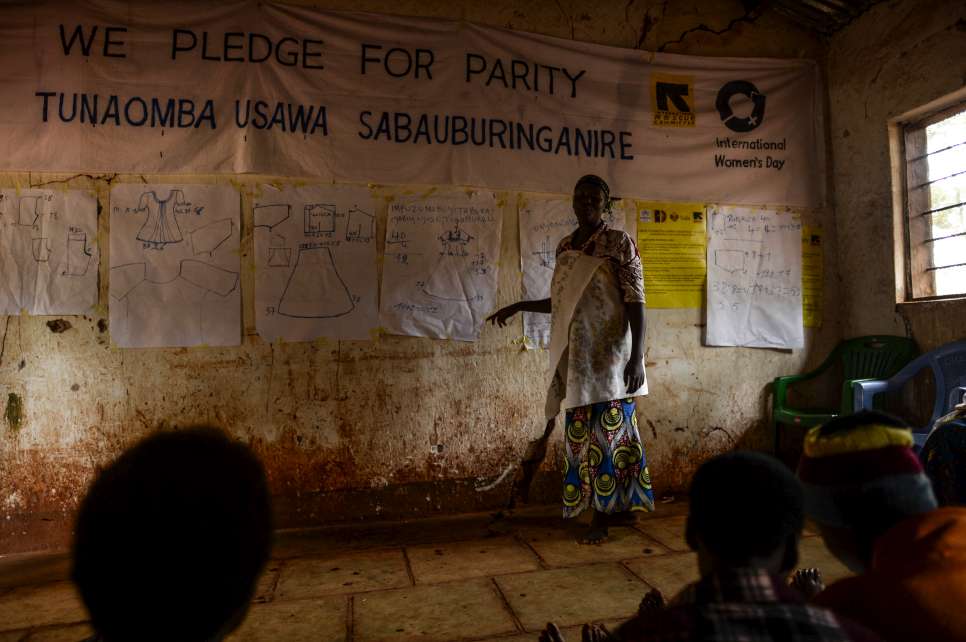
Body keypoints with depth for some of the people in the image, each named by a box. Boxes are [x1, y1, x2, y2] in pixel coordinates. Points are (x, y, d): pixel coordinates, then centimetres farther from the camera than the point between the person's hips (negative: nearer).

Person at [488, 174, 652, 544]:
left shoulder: (620, 243, -5)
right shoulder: (564, 247, 13)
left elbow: (635, 302, -10)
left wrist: (637, 357, -18)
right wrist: (519, 306, 21)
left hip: (608, 353, -6)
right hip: (575, 355, 6)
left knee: (607, 431, -1)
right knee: (583, 433, 9)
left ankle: (602, 516, 11)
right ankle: (613, 506, 23)